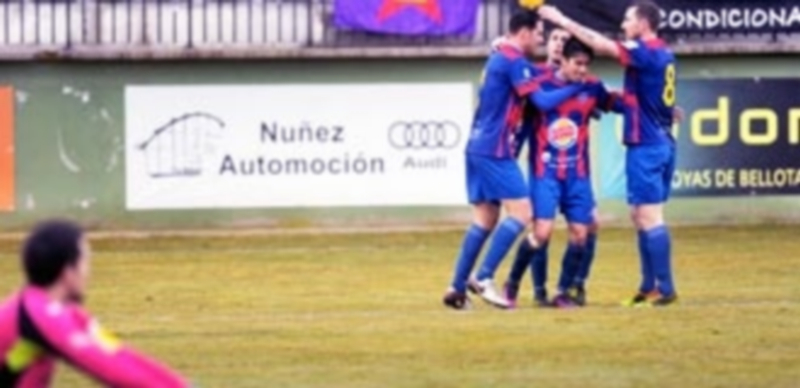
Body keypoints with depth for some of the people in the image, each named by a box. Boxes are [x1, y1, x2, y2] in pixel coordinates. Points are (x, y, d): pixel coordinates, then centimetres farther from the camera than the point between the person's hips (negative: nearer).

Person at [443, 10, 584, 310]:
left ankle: (458, 287, 9)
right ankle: (484, 278, -14)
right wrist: (577, 87, -9)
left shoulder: (498, 59, 17)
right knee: (520, 213, -9)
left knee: (485, 219, 11)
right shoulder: (514, 62, -12)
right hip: (495, 151, -10)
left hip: (478, 148, 10)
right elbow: (542, 101, -15)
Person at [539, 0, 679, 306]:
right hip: (661, 143, 9)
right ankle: (649, 286, 15)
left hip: (646, 146, -9)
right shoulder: (663, 55, 13)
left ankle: (666, 289, -9)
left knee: (649, 217, -8)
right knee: (640, 216, 13)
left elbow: (602, 45, -19)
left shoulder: (646, 53, -14)